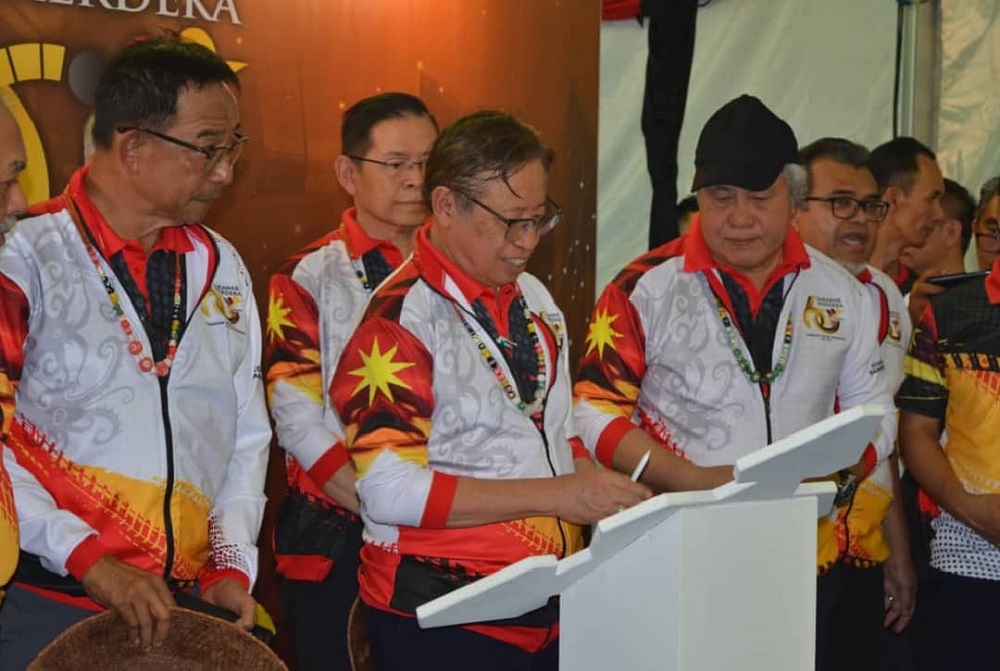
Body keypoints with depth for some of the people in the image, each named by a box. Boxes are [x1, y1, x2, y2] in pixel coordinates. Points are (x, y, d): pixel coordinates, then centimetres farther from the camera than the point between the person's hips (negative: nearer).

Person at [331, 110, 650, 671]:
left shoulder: (534, 299, 11)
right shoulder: (401, 317, -15)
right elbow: (389, 491, -22)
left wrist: (604, 496, 0)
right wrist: (554, 495, -22)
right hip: (441, 616, -7)